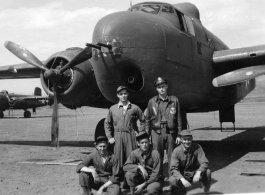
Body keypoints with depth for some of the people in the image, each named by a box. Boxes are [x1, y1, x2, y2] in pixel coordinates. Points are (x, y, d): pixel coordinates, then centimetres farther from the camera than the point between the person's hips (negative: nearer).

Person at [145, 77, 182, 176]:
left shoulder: (174, 100, 5)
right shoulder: (152, 101, 5)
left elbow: (178, 118, 6)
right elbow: (147, 119, 8)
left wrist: (179, 134, 2)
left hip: (171, 132, 0)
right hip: (156, 132, 0)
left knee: (171, 157, 4)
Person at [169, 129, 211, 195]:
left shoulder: (197, 148, -13)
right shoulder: (177, 151, -16)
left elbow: (204, 162, -19)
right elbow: (173, 169, -21)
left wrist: (198, 173, -41)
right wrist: (182, 179, -39)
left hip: (195, 173, 1)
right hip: (182, 175, 0)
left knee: (207, 172, -29)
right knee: (172, 180, -31)